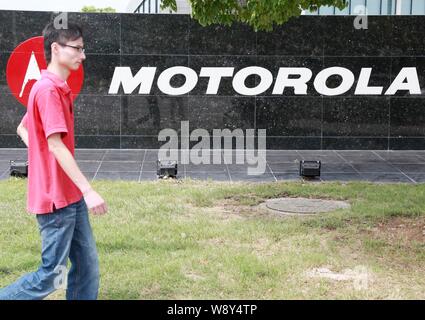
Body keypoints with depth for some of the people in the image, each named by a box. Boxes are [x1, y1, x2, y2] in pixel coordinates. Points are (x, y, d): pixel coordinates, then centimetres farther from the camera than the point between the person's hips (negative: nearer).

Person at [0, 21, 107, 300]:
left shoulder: (58, 88, 13)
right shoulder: (48, 89, -17)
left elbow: (23, 129, 23)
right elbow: (55, 144, -24)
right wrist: (88, 190, -26)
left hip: (70, 195, 10)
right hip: (55, 199, -10)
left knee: (87, 265, 11)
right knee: (51, 276, -2)